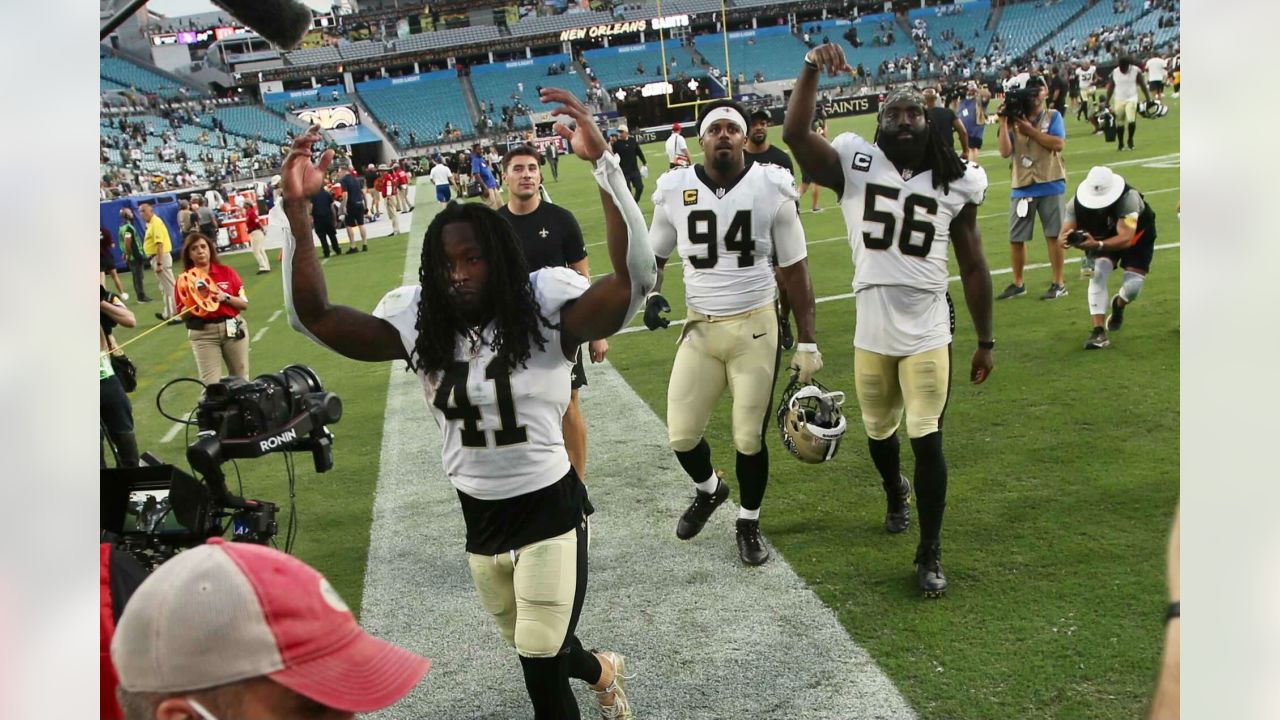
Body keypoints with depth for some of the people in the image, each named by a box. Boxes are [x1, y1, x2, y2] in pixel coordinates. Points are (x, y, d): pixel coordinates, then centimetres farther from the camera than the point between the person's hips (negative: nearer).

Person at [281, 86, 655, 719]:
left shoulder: (546, 309, -15)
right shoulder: (419, 323, -3)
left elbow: (634, 279, -31)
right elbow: (313, 316, -7)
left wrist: (602, 162, -40)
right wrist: (297, 212, -19)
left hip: (549, 509, -5)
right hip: (478, 519, 5)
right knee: (535, 653, 25)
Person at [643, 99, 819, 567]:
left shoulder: (771, 189, -8)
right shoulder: (675, 191, -3)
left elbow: (794, 269, -2)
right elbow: (654, 255, 13)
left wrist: (807, 344, -3)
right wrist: (651, 294, -9)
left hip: (756, 328, -2)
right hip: (700, 329, 2)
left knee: (750, 437, 4)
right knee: (681, 434, 3)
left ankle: (748, 524, 30)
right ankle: (708, 490, 38)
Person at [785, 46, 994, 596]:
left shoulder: (954, 183, 1)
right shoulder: (855, 167, -1)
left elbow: (973, 267, 6)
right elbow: (795, 135, -18)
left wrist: (985, 341, 8)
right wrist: (813, 68, -25)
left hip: (928, 334, -1)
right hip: (872, 333, 1)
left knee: (927, 440, -3)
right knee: (879, 432, 18)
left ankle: (930, 555, 14)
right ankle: (895, 491, 52)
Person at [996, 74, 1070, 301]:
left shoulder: (1053, 116, 2)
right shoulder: (1014, 120, 6)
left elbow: (1058, 144, -13)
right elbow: (1005, 152, -5)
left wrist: (1031, 131, -15)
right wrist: (1003, 123, -11)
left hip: (1049, 186, -3)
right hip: (1022, 187, 3)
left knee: (1054, 235, 0)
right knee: (1015, 238, 6)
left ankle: (1059, 284, 9)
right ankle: (1017, 284, 20)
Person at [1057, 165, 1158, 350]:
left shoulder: (1129, 198, -41)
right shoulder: (1078, 203, -29)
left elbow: (1125, 239, -48)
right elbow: (1064, 234, -32)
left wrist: (1097, 245, -66)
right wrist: (1065, 240, -58)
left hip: (1137, 236, -2)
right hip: (1104, 237, 2)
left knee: (1132, 286, -14)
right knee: (1098, 274, -23)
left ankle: (1118, 305, 24)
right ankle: (1099, 331, -20)